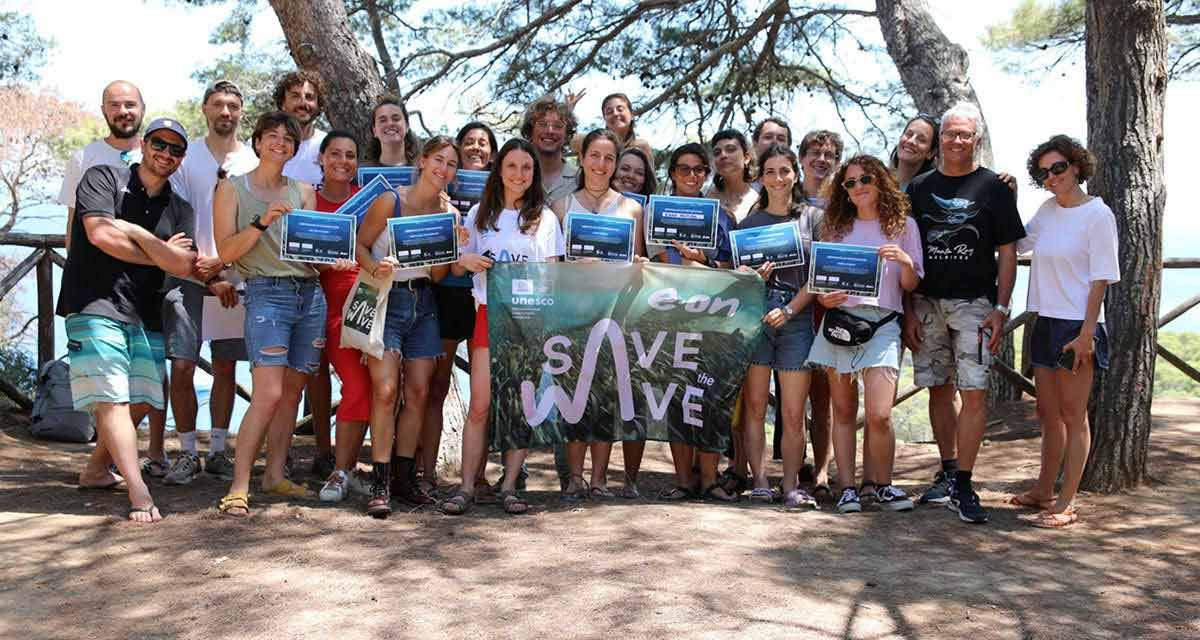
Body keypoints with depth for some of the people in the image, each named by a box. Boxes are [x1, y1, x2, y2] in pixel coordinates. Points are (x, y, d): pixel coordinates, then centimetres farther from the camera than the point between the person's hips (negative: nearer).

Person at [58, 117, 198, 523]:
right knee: (112, 399, -13)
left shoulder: (179, 210, 15)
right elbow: (101, 235, -12)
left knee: (140, 401, 7)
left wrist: (135, 231, -8)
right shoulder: (103, 178, 4)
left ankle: (96, 470, 27)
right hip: (95, 307, -6)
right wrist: (162, 255, -3)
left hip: (144, 316, 6)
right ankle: (139, 493, -19)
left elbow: (183, 265, -3)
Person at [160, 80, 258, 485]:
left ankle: (218, 451, 17)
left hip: (235, 278, 1)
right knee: (181, 367, -4)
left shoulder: (254, 163, 6)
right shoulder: (185, 157, 4)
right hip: (188, 276, -1)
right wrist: (210, 278, -8)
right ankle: (187, 453, 8)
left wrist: (219, 263, -10)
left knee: (226, 368, 7)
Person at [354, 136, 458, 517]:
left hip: (423, 303, 5)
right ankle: (380, 484, -6)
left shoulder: (447, 212, 6)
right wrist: (375, 268, -22)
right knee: (386, 389, -14)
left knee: (419, 393, 3)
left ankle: (404, 478, 15)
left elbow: (438, 276, 6)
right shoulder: (390, 201, -6)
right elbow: (360, 246, -3)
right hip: (386, 299, -5)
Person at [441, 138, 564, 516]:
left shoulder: (545, 218, 10)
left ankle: (509, 487, 8)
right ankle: (467, 488, 1)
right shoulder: (480, 214, 13)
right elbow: (456, 269, 13)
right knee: (480, 406, -5)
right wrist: (465, 260, -9)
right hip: (490, 313, 1)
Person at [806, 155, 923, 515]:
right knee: (843, 411, 5)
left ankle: (879, 484, 8)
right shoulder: (836, 227, 15)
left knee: (878, 415, -12)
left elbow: (910, 286, 8)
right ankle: (847, 487, 12)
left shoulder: (903, 224, 9)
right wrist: (823, 298, -3)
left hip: (883, 322, -2)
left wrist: (906, 261, -12)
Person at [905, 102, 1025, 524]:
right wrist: (908, 310, 4)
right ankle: (947, 474, 20)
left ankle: (962, 487, -6)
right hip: (927, 302, 3)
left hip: (974, 303, -3)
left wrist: (1000, 309, -7)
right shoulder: (920, 187, 11)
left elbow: (1007, 253, 2)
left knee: (973, 392, -10)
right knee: (939, 390, 9)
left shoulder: (993, 188, 4)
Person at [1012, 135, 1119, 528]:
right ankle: (1043, 491, 27)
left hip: (1077, 326, -7)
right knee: (1048, 413, 15)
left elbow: (1101, 278, -13)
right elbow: (1018, 243, 22)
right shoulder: (1048, 210, 9)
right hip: (1045, 321, 7)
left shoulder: (1097, 214, -10)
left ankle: (1066, 503, 5)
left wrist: (1087, 332, -18)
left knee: (1073, 415, -1)